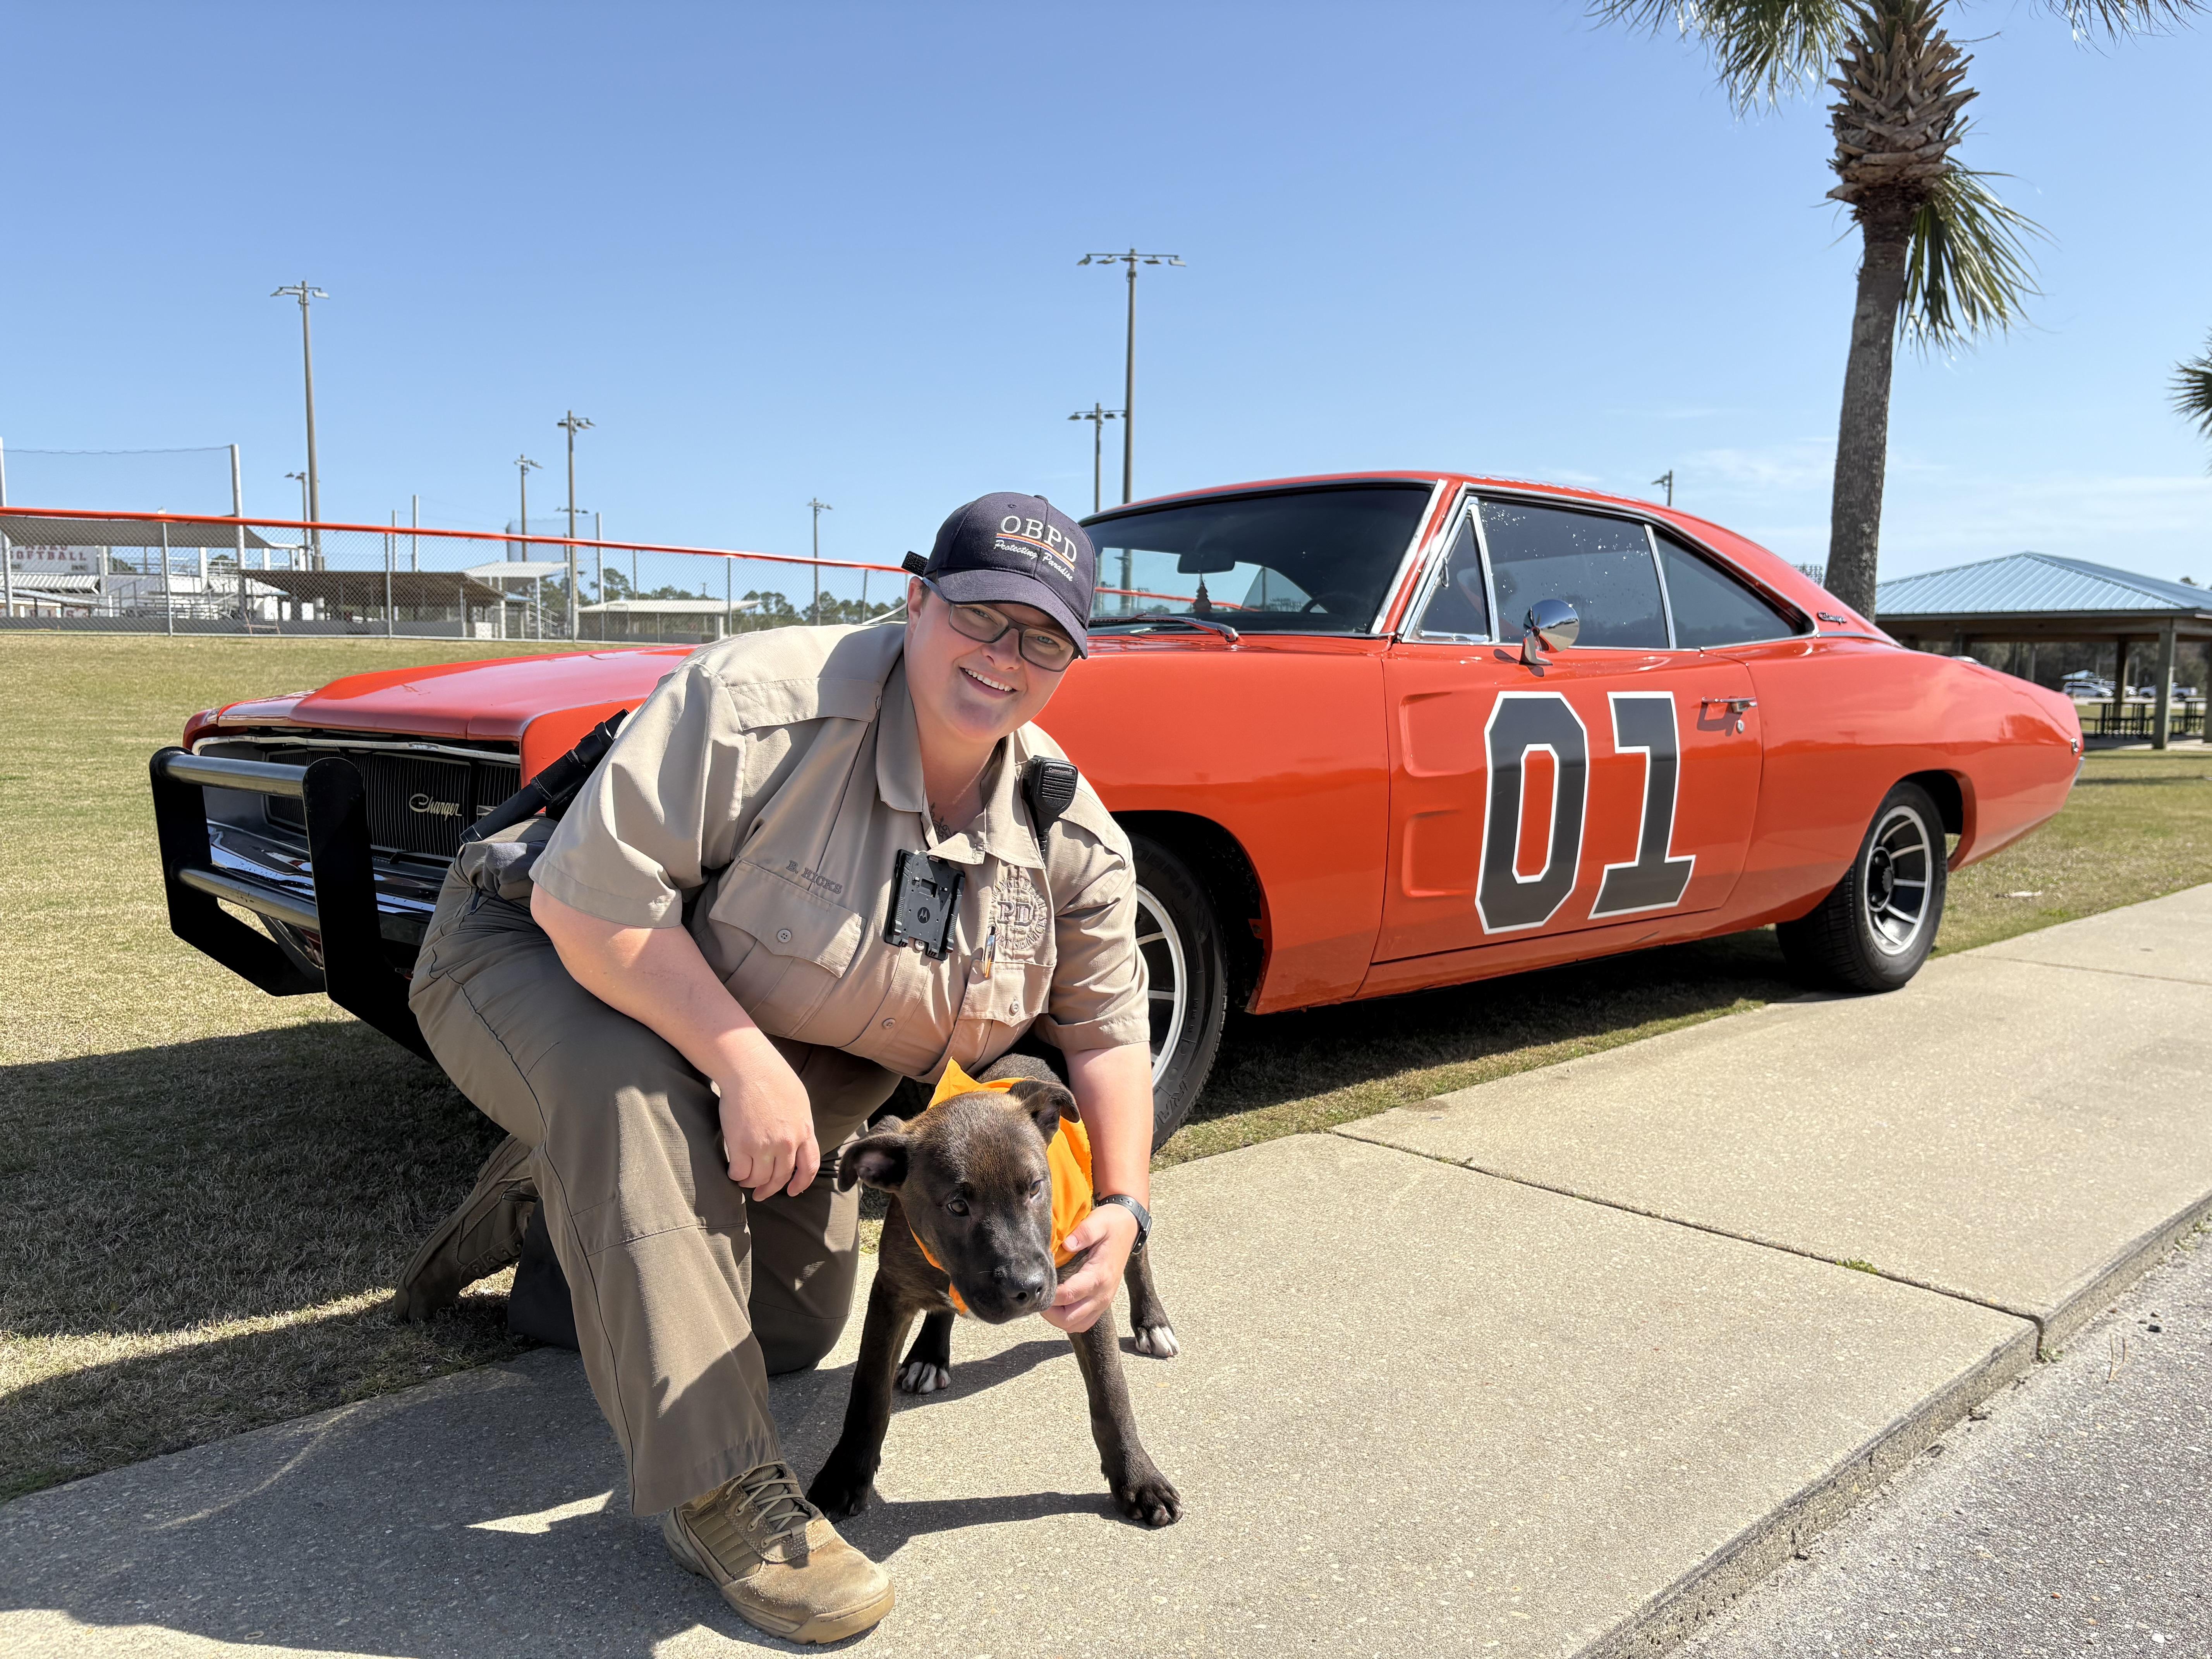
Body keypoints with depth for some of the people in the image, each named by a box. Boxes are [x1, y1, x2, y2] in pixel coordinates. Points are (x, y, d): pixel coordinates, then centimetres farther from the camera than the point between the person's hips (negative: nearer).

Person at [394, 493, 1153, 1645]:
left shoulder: (1072, 837, -15)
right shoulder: (764, 702, -35)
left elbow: (1107, 1029, -5)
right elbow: (586, 900, -35)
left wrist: (1123, 1204, -18)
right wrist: (744, 1064, -38)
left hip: (768, 1046, 6)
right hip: (547, 958, -6)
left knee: (795, 1328, 14)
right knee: (634, 1099, -41)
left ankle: (552, 1191, 33)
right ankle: (713, 1487, -26)